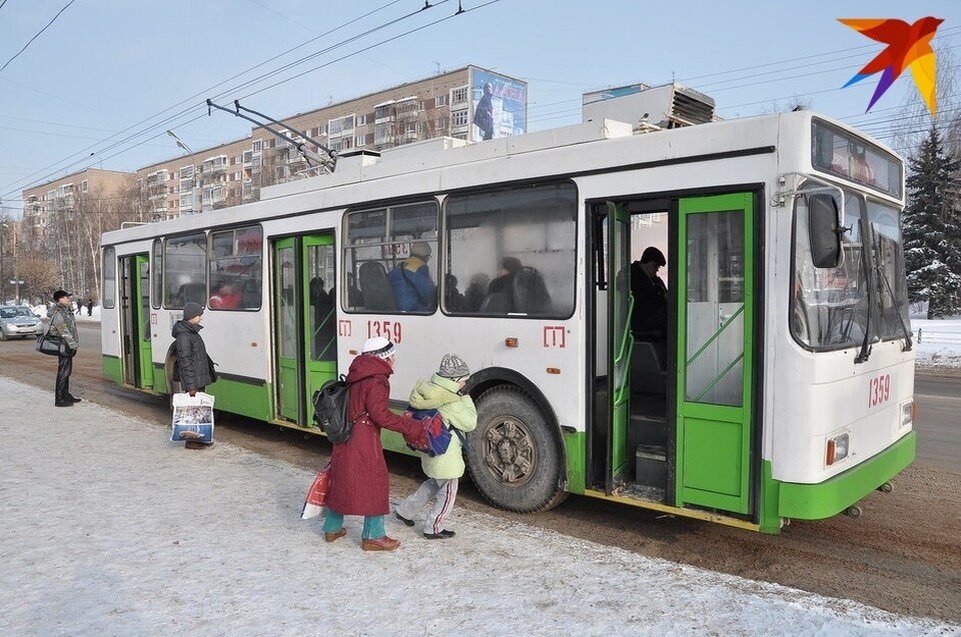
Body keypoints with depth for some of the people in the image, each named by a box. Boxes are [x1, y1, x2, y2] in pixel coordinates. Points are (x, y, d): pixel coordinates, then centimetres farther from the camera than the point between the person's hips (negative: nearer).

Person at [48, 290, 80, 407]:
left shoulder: (65, 310, 15)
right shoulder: (58, 313, -17)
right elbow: (64, 332, -21)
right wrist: (73, 344, -21)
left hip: (68, 346, 10)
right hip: (64, 346, -10)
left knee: (67, 371, 18)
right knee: (63, 372, -7)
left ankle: (66, 394, 29)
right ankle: (59, 399, -2)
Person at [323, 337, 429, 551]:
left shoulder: (358, 376, 13)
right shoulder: (377, 379, -15)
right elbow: (379, 414, -22)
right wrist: (411, 427, -19)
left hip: (345, 437, 9)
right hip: (363, 441, -9)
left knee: (341, 481, 19)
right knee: (375, 483, 2)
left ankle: (332, 528, 32)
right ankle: (373, 536, 10)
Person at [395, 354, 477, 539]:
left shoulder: (430, 388, -2)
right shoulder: (452, 402, -26)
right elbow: (470, 423, -18)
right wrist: (465, 398, -10)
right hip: (445, 456, -9)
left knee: (434, 484, 30)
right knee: (448, 492, 11)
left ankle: (405, 510, 37)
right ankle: (433, 529, 23)